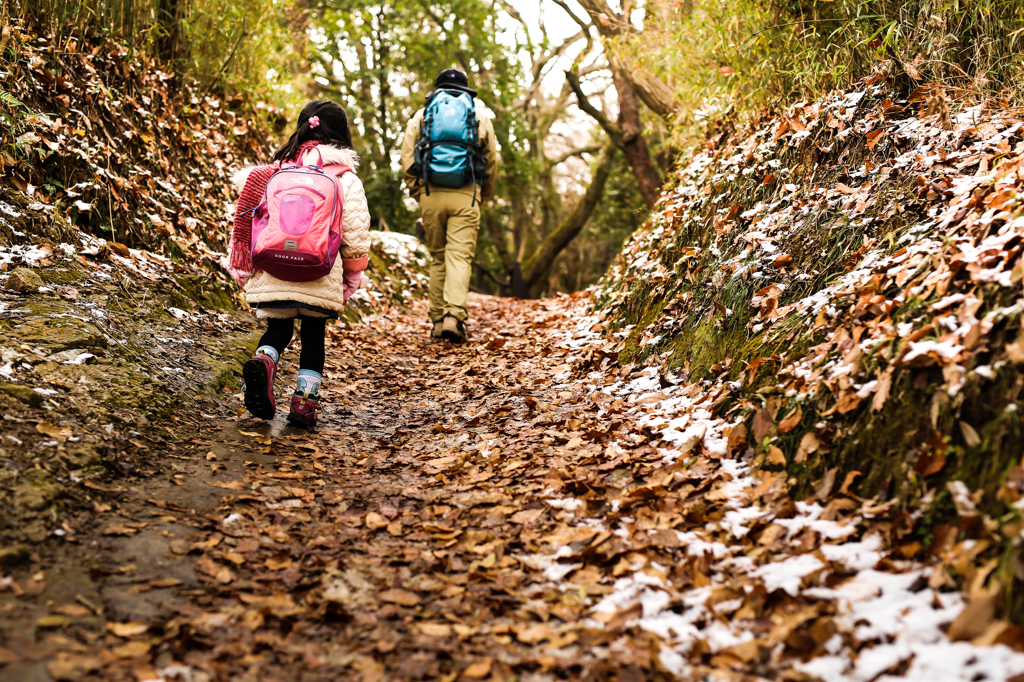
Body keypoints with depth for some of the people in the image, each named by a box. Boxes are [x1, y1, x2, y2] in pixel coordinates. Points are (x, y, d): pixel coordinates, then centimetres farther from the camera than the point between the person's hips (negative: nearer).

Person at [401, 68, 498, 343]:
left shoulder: (421, 116, 13)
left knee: (438, 258, 12)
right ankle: (454, 316, -23)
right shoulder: (480, 118, 13)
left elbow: (407, 159, 7)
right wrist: (482, 197, 24)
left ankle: (437, 320, 13)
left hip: (431, 195, 1)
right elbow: (491, 164, 13)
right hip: (465, 197, -1)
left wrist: (418, 193, 14)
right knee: (460, 256, -6)